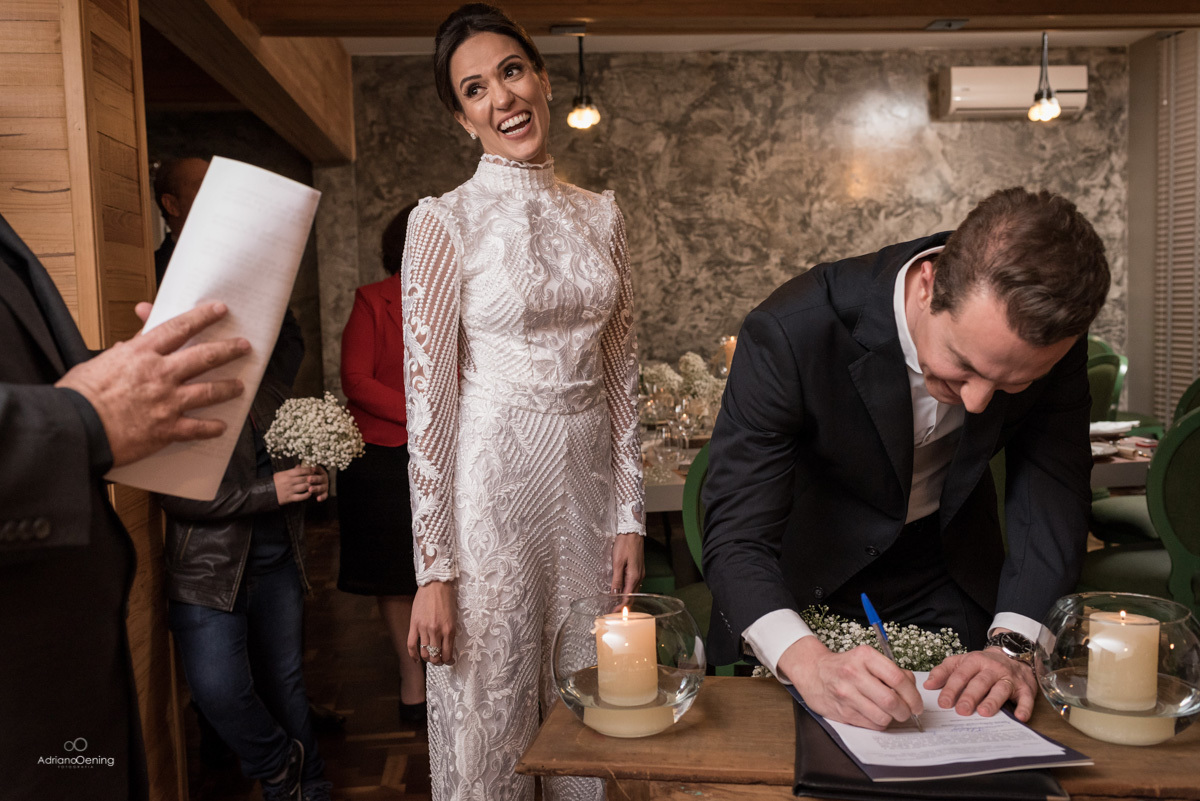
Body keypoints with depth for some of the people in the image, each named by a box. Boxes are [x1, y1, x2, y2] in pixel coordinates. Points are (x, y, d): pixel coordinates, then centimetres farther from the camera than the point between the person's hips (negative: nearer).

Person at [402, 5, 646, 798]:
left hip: (588, 485, 4)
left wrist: (629, 515, 5)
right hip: (491, 489, -4)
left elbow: (622, 376, 9)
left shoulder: (602, 215, 7)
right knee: (488, 727, 10)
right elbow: (426, 401, -9)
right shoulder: (445, 221, -7)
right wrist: (433, 569, -10)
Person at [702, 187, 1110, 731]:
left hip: (948, 573, 3)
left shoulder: (1050, 330, -21)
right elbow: (736, 537, -33)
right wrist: (808, 663, -49)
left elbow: (1053, 485, -15)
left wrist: (1012, 645, -27)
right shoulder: (790, 332, -34)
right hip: (809, 567, -2)